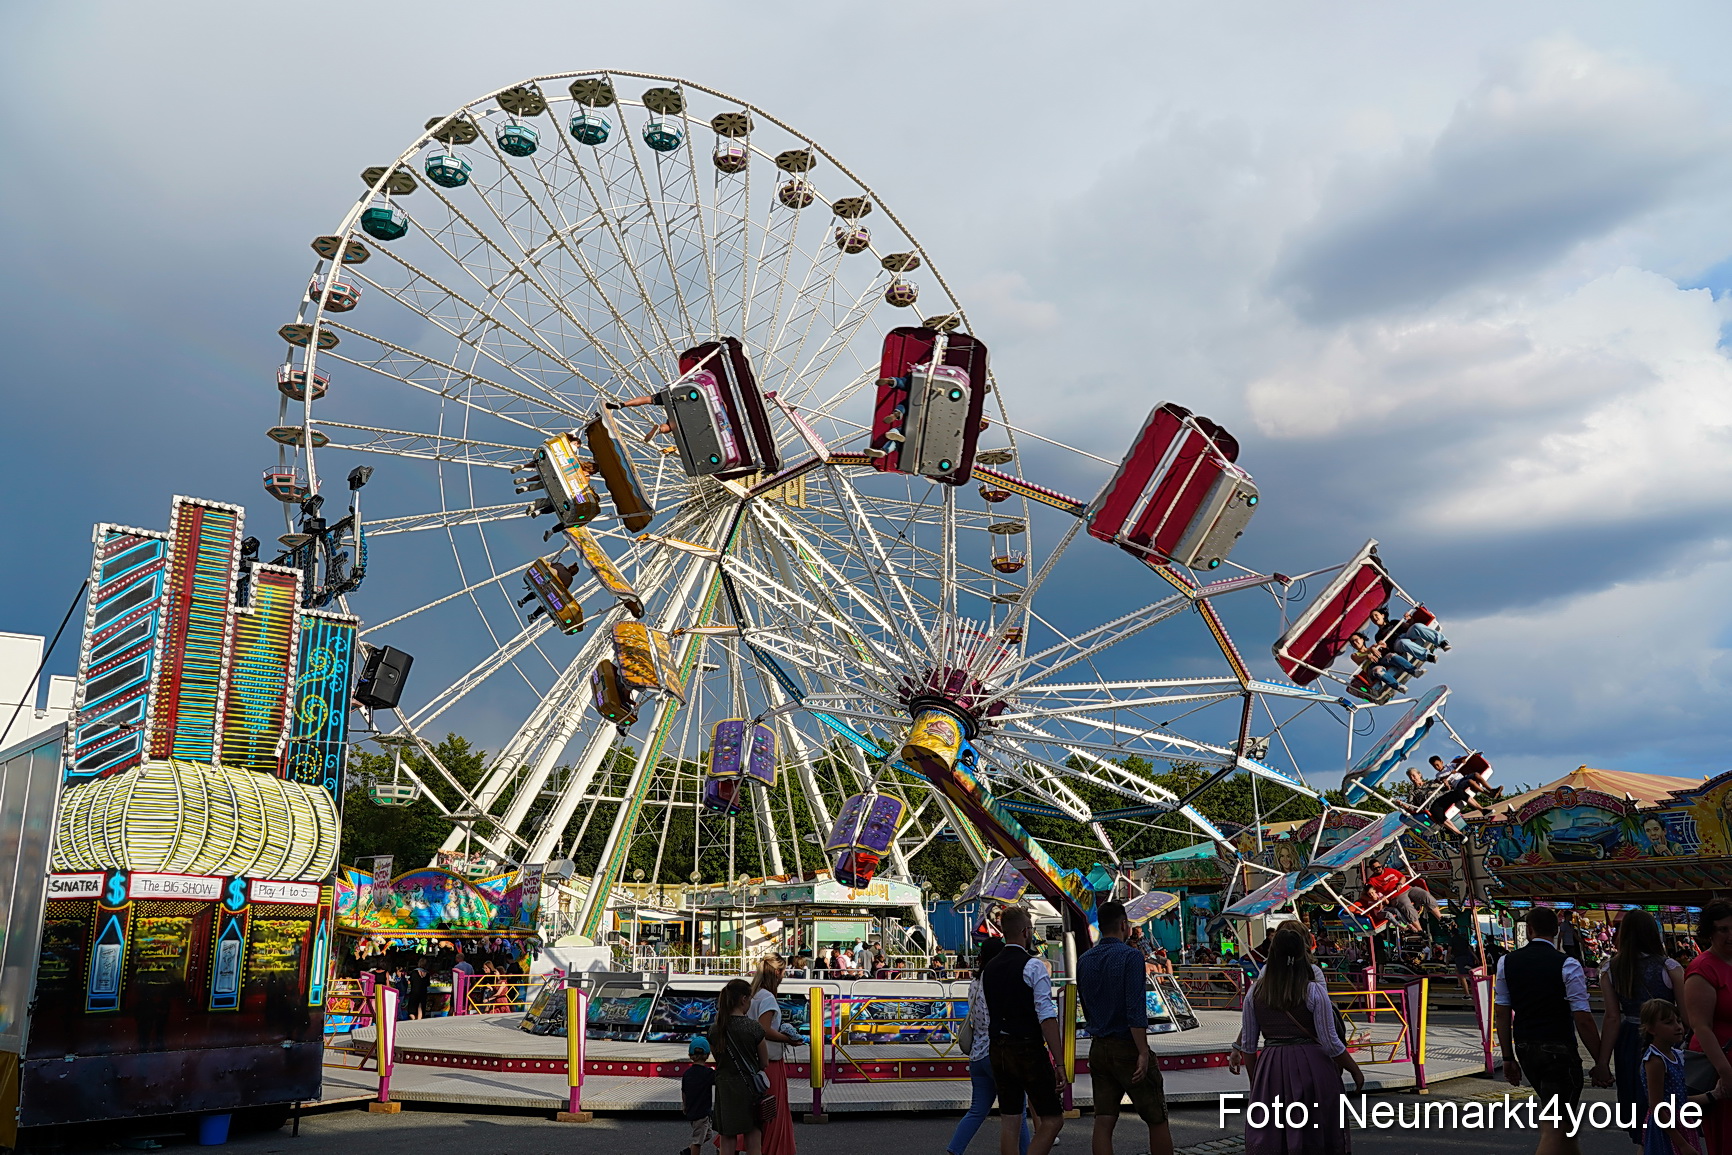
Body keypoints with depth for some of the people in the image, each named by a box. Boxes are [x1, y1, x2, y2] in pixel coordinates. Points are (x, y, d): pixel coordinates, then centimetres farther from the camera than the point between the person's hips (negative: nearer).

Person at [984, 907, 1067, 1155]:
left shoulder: (988, 970, 10)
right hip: (1029, 1049, -7)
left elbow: (987, 1019, 13)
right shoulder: (1033, 966, -11)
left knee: (1009, 1122, 11)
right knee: (1053, 1119, 2)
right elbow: (1047, 1017, -18)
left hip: (998, 1050, 7)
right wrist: (1059, 1063, -18)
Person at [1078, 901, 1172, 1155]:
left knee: (1103, 1122, 5)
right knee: (1157, 1120, 7)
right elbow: (1136, 1010, -20)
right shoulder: (1131, 956, -13)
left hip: (1098, 1048, 6)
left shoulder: (1084, 960, 7)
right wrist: (1143, 1053, -20)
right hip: (1127, 1047, -6)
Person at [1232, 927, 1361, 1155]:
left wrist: (1254, 1081, 18)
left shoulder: (1255, 993, 1)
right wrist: (1355, 1071, 6)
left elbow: (1248, 1045, 5)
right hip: (1311, 1068, -2)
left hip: (1271, 1070, 2)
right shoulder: (1313, 991, -8)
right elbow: (1330, 1043, -8)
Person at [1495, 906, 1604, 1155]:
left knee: (1560, 1117, 26)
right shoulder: (1567, 965, -12)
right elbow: (1582, 1019, -15)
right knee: (1553, 1129, 0)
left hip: (1525, 1050, 5)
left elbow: (1501, 1012, 4)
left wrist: (1508, 1057, 12)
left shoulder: (1506, 962, 2)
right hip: (1559, 1051, -5)